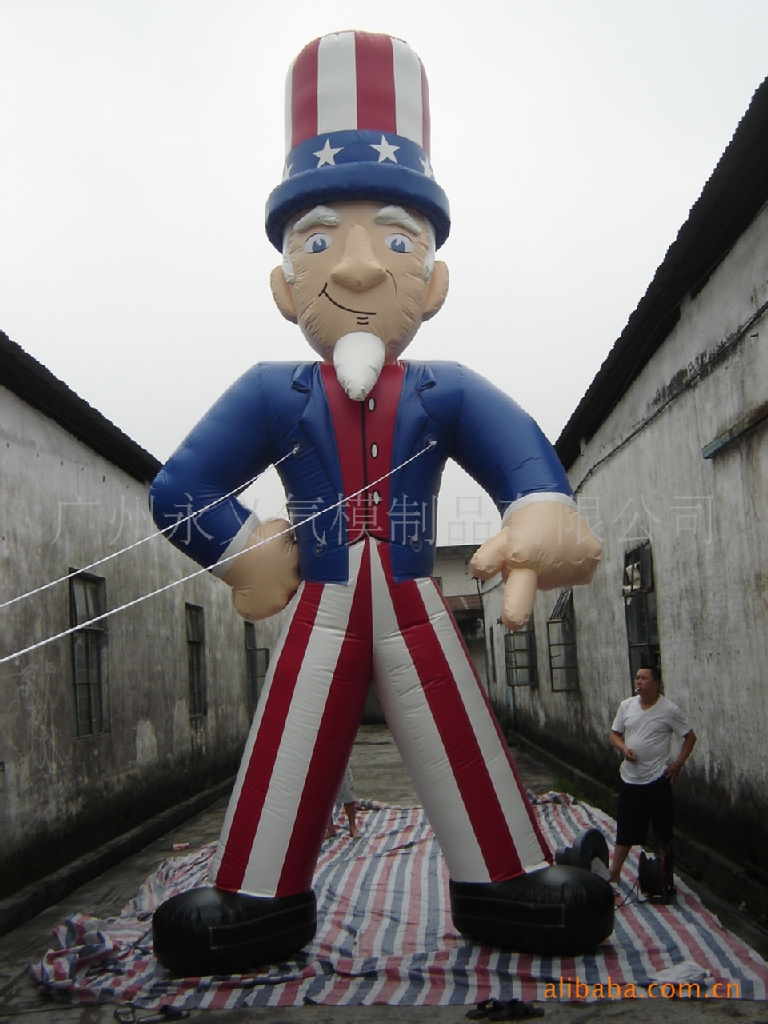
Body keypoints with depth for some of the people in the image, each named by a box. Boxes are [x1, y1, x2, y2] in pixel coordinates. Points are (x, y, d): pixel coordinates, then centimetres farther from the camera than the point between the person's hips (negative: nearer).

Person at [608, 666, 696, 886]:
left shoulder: (669, 710, -9)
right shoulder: (626, 706, 2)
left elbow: (690, 737, 0)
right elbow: (615, 734, 10)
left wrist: (679, 762, -8)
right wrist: (623, 748, -10)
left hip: (657, 779, -3)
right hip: (629, 779, 3)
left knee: (664, 834, 9)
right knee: (625, 832, 10)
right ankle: (613, 876, 18)